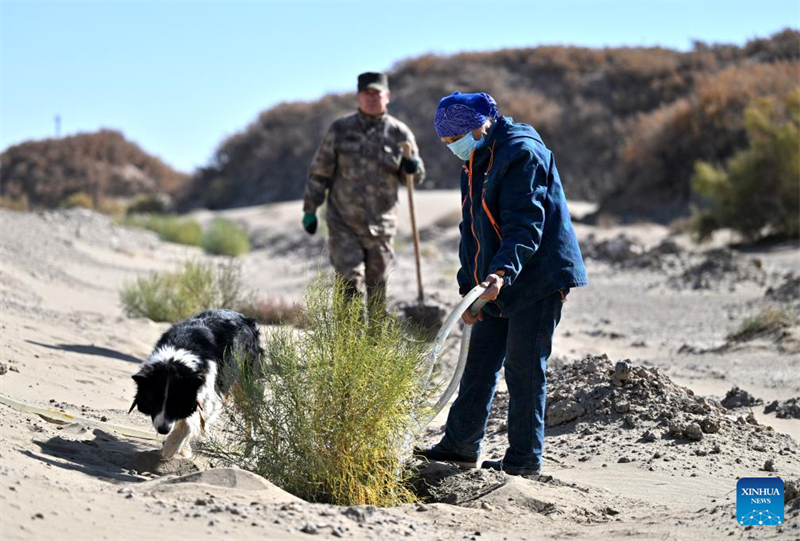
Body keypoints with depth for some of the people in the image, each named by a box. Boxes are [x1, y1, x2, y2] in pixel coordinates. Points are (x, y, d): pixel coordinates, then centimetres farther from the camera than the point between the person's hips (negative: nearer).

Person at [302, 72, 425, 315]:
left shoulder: (400, 133, 2)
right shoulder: (340, 129, -1)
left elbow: (414, 178, 9)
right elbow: (319, 172, 5)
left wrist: (413, 168, -15)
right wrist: (310, 210, 3)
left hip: (381, 223, 2)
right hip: (343, 222, -1)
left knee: (377, 284, 11)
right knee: (350, 281, -9)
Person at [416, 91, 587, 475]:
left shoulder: (522, 153, -15)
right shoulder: (474, 164, 15)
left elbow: (525, 224, -25)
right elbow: (472, 231, 19)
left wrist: (503, 271, -37)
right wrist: (468, 287, 13)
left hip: (536, 280, -9)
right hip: (496, 284, 9)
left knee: (523, 367, -5)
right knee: (480, 362, 10)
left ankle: (525, 458, 3)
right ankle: (461, 444, 19)